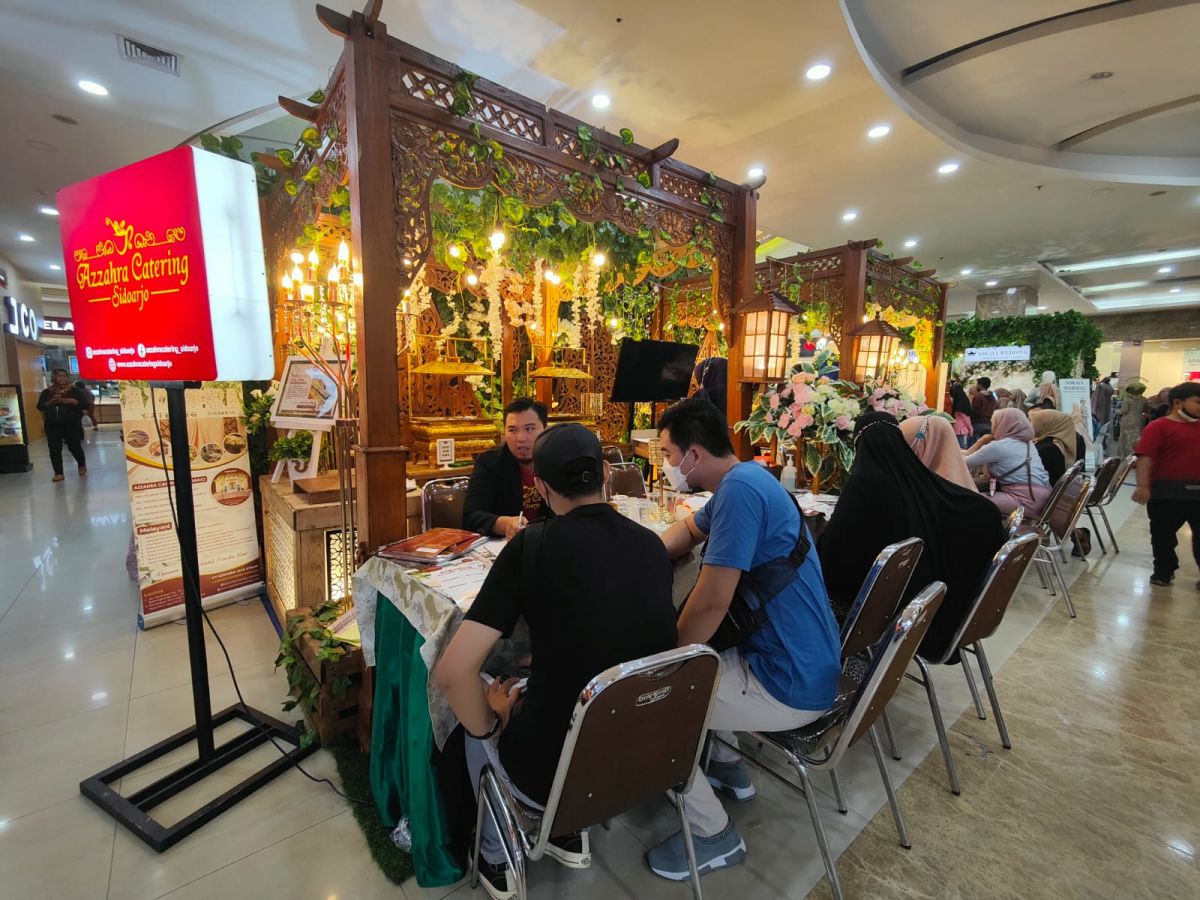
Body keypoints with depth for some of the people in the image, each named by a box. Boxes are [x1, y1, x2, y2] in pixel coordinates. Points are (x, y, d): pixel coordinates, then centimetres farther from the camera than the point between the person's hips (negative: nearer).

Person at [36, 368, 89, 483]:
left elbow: (85, 404, -4)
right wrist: (51, 402, -13)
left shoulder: (75, 390, 2)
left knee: (74, 447, 3)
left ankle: (82, 465, 29)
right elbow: (40, 407, 4)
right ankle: (58, 473, 3)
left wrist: (72, 401, -18)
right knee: (54, 449, -1)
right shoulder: (46, 392, 8)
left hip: (72, 425, -2)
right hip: (52, 426, 2)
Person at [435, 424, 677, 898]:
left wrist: (489, 724, -2)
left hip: (554, 776, -4)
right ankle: (571, 832, 40)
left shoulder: (531, 545, -20)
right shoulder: (653, 546, -5)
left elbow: (451, 672, -21)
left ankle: (497, 858, 41)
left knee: (480, 720, 26)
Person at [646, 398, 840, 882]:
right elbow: (689, 528, 25)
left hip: (791, 685, -10)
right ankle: (725, 765, 36)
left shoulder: (739, 488, -25)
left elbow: (711, 603, -26)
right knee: (689, 657, 26)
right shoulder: (745, 480, 7)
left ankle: (714, 834, 13)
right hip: (804, 662, 10)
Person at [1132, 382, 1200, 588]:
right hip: (1168, 492, -5)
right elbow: (1145, 456, -17)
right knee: (1164, 535, 8)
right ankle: (1164, 572, 21)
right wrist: (1143, 485, -26)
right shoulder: (1159, 426, -8)